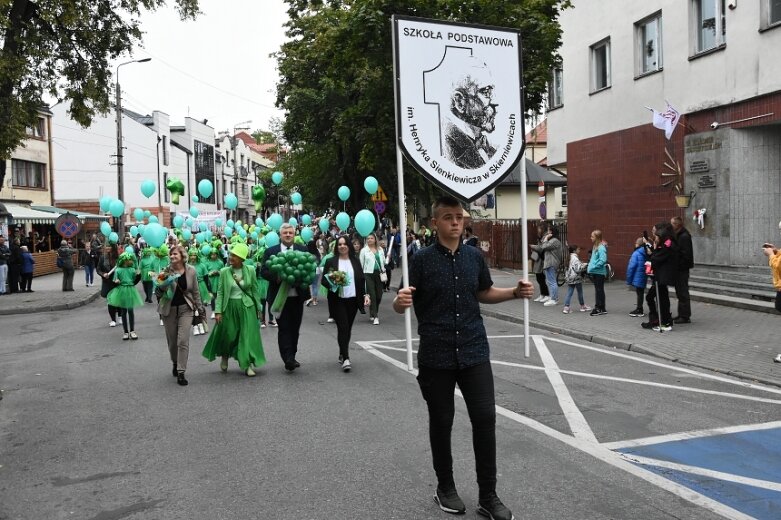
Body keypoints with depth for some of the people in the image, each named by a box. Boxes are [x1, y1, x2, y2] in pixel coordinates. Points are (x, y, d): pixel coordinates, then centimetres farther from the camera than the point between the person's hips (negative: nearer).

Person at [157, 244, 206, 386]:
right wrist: (161, 287, -28)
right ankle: (175, 363, 39)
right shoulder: (166, 271, -8)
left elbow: (195, 292, 6)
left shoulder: (191, 271, -4)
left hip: (185, 309, 0)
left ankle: (181, 372, -4)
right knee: (172, 341, 11)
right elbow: (157, 293, -6)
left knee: (183, 341, -10)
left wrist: (200, 309, 9)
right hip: (169, 309, 1)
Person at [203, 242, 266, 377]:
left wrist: (258, 308, 5)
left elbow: (255, 290, 3)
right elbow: (220, 292, -1)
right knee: (228, 335, 9)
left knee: (248, 335, -2)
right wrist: (218, 311, -7)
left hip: (247, 306, 0)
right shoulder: (224, 271, -3)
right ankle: (224, 357, 38)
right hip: (229, 307, 0)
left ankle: (247, 365, 8)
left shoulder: (250, 270, -4)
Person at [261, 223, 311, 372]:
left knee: (295, 328, 11)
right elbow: (264, 271, -1)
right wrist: (276, 278, -18)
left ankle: (291, 357, 24)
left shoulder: (302, 250, 8)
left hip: (297, 296, 3)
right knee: (284, 328, -5)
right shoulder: (271, 251, 4)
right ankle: (288, 359, -6)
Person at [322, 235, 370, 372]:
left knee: (348, 328, 9)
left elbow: (362, 280, 9)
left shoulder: (356, 261, 9)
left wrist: (366, 294, -3)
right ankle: (345, 358, -12)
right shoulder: (330, 261, 2)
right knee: (343, 327, -12)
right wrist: (332, 281, -19)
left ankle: (342, 354, 25)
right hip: (338, 300, -3)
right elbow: (324, 280, 2)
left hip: (352, 300, 3)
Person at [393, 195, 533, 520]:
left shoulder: (474, 257, 5)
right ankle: (445, 488, 30)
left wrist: (516, 292, 1)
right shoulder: (422, 259, -7)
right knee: (441, 421, 9)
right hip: (436, 356, -3)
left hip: (474, 352, 3)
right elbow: (401, 304, -7)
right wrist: (400, 302, -31)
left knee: (485, 418, 2)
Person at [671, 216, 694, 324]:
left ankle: (685, 316, 1)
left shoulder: (684, 237, -16)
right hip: (679, 268, 10)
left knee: (683, 293, -5)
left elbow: (685, 254, -22)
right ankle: (681, 314, 23)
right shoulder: (677, 235, 14)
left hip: (682, 269, -10)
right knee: (680, 292, 15)